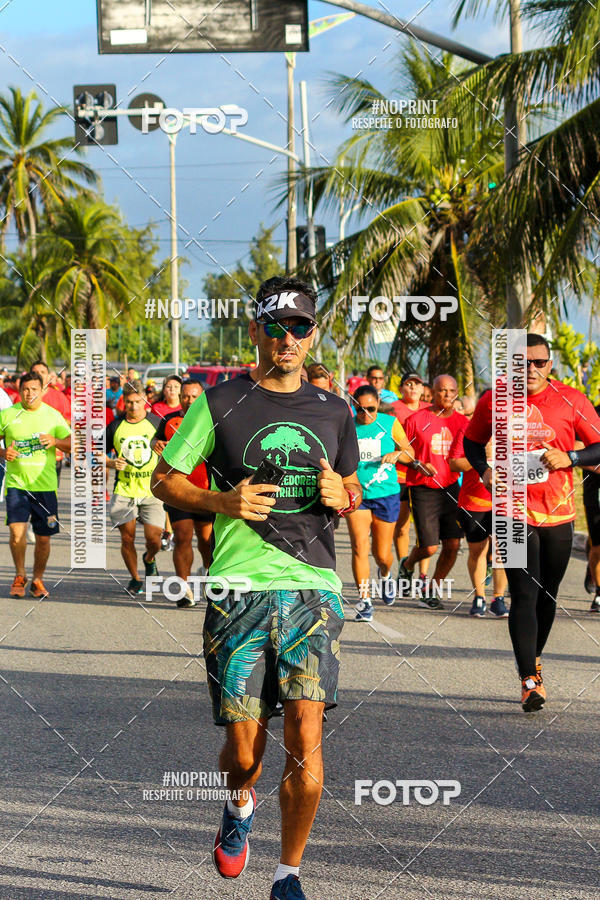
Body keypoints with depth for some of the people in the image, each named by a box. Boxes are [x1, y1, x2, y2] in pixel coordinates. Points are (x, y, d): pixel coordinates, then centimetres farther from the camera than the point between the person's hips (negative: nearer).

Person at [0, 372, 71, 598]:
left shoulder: (53, 415, 4)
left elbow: (72, 444, 1)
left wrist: (56, 441, -19)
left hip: (45, 485, 1)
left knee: (43, 537, 3)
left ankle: (37, 581, 23)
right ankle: (19, 577, 7)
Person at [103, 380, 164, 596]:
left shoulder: (156, 423, 1)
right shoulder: (115, 426, 3)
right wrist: (111, 463, -8)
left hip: (152, 491, -1)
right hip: (124, 491, 1)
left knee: (153, 539, -7)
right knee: (127, 538, -1)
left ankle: (149, 560, 29)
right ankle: (135, 579, 20)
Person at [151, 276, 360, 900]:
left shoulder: (333, 411, 12)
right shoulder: (220, 404, 2)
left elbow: (352, 489, 25)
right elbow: (164, 480, 7)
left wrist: (341, 496, 1)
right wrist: (222, 502, -11)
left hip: (314, 589, 2)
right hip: (240, 590, -2)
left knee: (306, 738, -11)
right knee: (244, 747, 0)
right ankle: (241, 804, 37)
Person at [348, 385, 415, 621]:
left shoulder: (390, 423, 0)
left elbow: (409, 453, 9)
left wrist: (396, 454, -12)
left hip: (386, 493, 0)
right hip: (356, 494, 0)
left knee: (382, 555, 7)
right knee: (359, 546, -17)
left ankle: (385, 574, 43)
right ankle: (365, 601, -11)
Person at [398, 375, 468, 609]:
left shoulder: (462, 422, 6)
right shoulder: (417, 419, -5)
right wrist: (418, 465, -15)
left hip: (451, 488, 4)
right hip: (423, 490, -4)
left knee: (452, 545, -3)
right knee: (429, 547, -7)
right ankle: (407, 565, 28)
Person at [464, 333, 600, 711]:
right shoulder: (494, 402, 0)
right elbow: (472, 441, 16)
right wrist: (484, 470, -3)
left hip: (559, 513, 2)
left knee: (548, 594, 14)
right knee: (524, 595, -12)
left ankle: (535, 659, 37)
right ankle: (530, 681, -14)